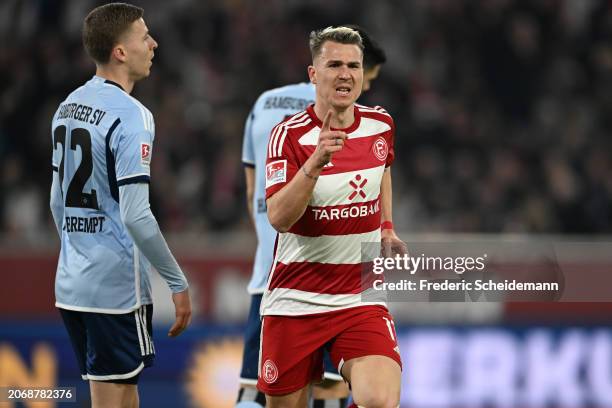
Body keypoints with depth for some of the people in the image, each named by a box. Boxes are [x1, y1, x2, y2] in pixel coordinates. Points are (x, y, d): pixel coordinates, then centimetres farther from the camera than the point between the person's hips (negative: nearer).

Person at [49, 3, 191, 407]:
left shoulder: (69, 106, 10)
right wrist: (178, 283, -14)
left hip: (71, 281, 8)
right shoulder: (130, 116, -16)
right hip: (117, 286, -8)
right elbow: (135, 216, -21)